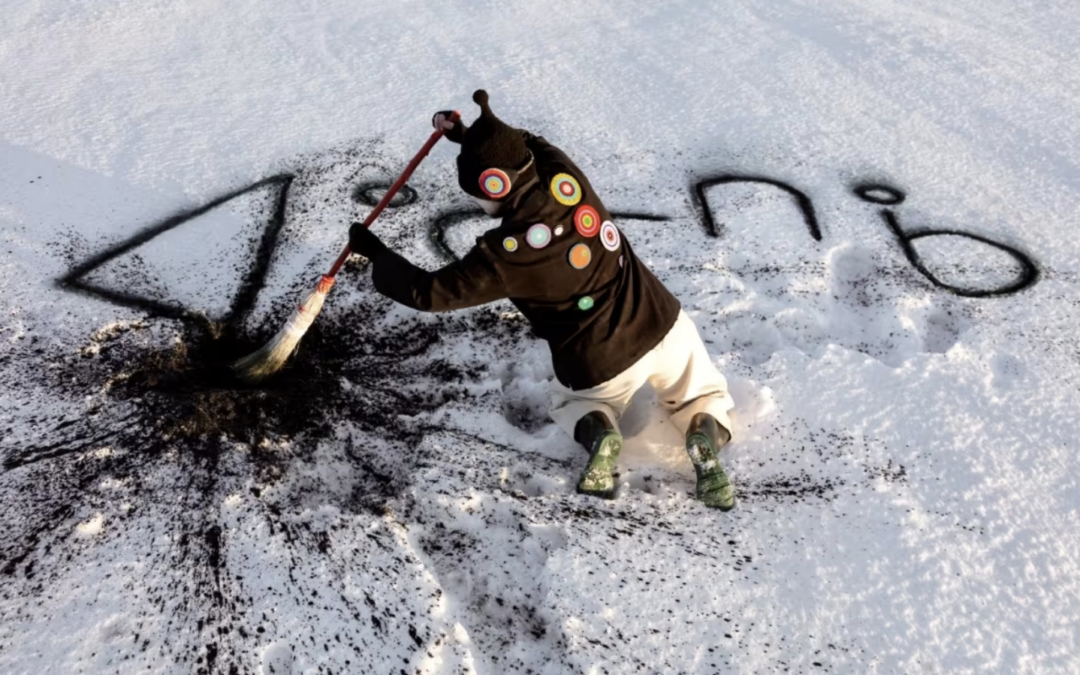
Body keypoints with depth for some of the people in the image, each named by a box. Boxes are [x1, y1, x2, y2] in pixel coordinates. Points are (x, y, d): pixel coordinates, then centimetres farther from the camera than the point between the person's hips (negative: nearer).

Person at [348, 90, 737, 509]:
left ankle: (595, 432, 0)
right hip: (666, 325, 4)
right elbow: (529, 149, 16)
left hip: (602, 370, -3)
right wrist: (471, 136, 11)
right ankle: (705, 433, -4)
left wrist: (375, 253, 2)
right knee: (703, 394, 31)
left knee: (570, 402, 33)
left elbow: (432, 293, -9)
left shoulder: (505, 254, -22)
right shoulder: (567, 177, -9)